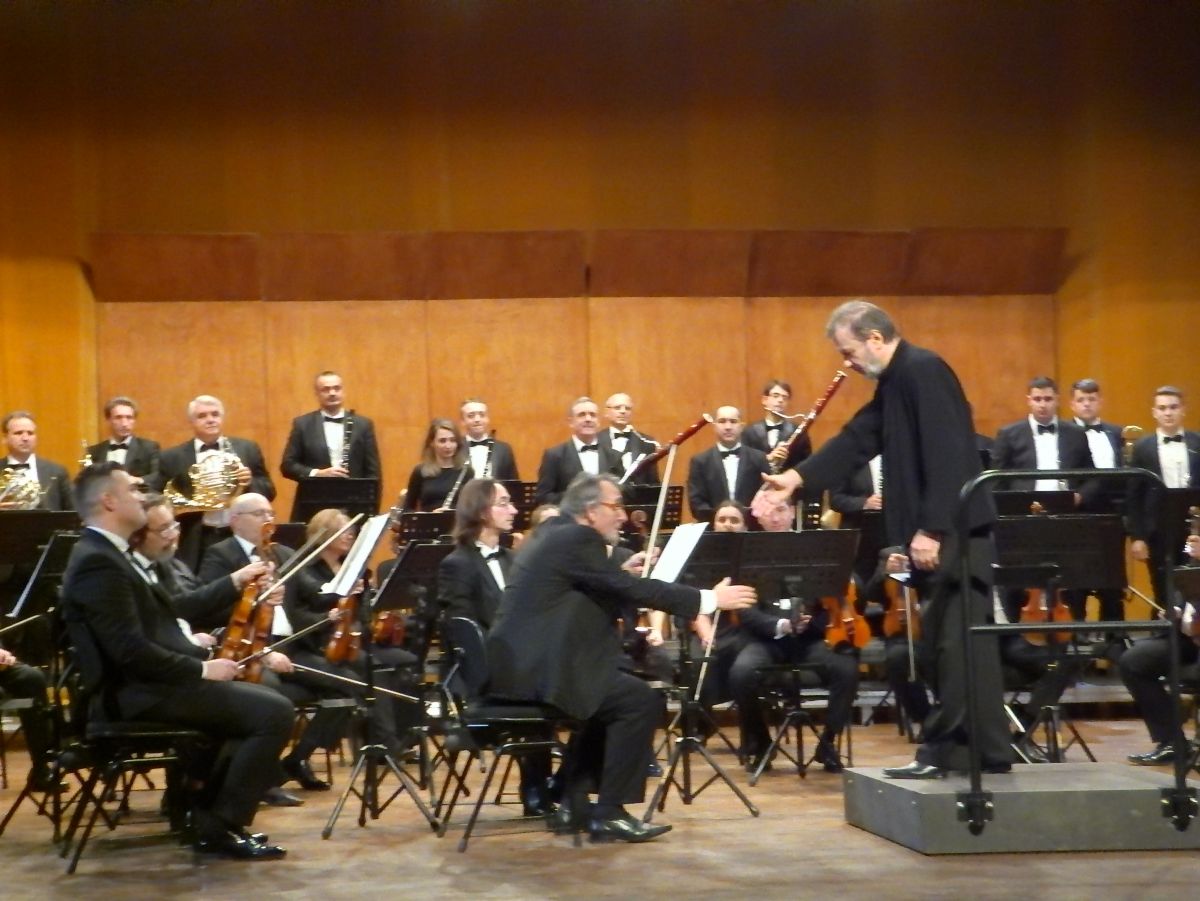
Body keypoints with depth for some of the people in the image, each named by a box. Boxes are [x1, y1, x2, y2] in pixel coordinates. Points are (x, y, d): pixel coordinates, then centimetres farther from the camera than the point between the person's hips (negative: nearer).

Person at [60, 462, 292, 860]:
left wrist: (201, 655, 5)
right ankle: (222, 828, -8)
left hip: (148, 684, 11)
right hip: (138, 694, -11)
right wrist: (203, 669, -15)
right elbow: (132, 651, -24)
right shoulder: (97, 563, -17)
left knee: (262, 702, 19)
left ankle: (209, 815, 15)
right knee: (275, 712, -16)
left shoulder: (110, 555, 16)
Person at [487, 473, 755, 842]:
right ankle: (609, 813, -5)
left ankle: (574, 801, 23)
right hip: (536, 668, -11)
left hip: (524, 663, 11)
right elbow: (633, 590, -15)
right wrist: (710, 599, -11)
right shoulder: (577, 539, -12)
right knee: (641, 701, -10)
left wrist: (626, 579, 11)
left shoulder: (556, 535, 18)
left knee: (612, 698, 26)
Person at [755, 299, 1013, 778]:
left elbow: (946, 457, -22)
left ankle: (984, 753, -5)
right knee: (943, 642, 11)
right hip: (937, 532, 11)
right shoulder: (894, 383, 17)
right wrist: (798, 476, 8)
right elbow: (856, 440, 18)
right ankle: (948, 750, 16)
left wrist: (931, 529, -24)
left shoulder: (924, 371, -15)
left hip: (955, 531, -11)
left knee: (962, 642, -8)